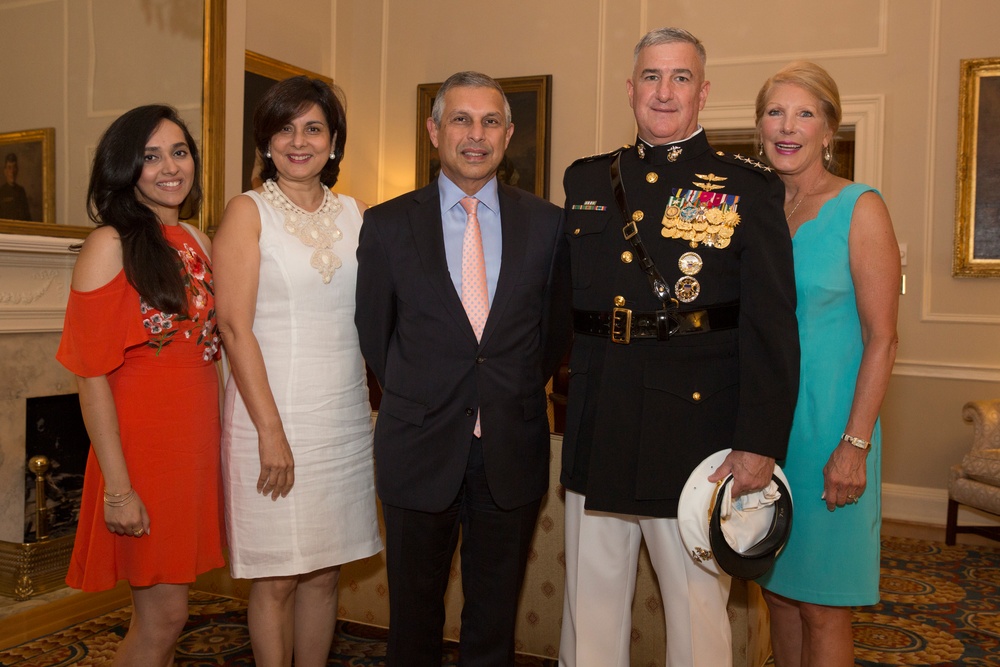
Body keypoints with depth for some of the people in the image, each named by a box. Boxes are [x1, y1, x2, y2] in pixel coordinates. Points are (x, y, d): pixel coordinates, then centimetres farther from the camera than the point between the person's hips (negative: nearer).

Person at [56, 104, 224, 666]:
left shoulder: (199, 244, 11)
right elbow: (92, 375, -13)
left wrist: (218, 443, 9)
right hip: (143, 443, -6)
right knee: (164, 613, 0)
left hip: (197, 442, 6)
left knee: (167, 609, 14)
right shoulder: (111, 245, -9)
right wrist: (117, 487, -16)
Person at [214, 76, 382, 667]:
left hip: (345, 415, 4)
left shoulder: (355, 213, 10)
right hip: (273, 413, -4)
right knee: (277, 578, 5)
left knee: (326, 570, 13)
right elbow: (235, 326, -9)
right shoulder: (248, 212, -2)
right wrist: (272, 430, -14)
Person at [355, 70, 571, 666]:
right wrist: (417, 398, 9)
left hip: (514, 453, 1)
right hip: (420, 449, 0)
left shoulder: (547, 224, 1)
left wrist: (520, 394, 10)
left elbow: (557, 326, 10)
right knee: (415, 617, 15)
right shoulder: (387, 225, -2)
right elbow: (374, 331, 7)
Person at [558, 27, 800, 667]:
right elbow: (563, 301, 13)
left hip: (695, 428, -3)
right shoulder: (587, 180, 11)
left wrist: (760, 444, -13)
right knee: (590, 604, 16)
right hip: (597, 432, 4)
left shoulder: (748, 188, -1)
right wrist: (569, 400, 6)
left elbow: (772, 325, -7)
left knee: (698, 610, 9)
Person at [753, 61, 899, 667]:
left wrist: (854, 445, -16)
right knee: (778, 588, 15)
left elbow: (881, 339, -10)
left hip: (825, 425, -5)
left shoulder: (860, 208, -7)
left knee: (821, 606, 4)